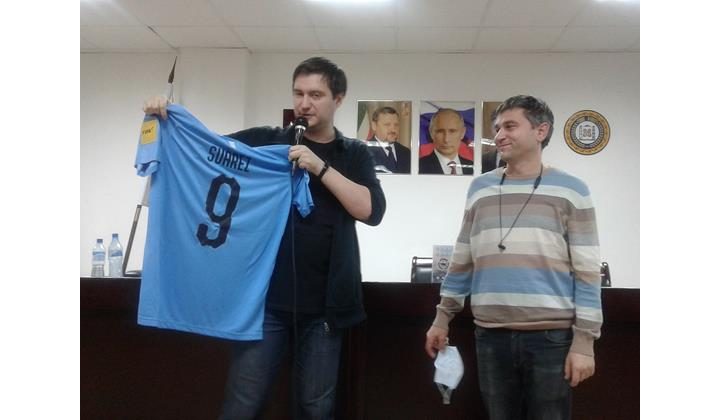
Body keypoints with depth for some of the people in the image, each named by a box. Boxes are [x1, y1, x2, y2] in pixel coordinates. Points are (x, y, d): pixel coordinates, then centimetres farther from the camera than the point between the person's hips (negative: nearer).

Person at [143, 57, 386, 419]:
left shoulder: (354, 155, 7)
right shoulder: (264, 142, 5)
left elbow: (372, 211, -6)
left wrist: (320, 168, -14)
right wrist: (166, 118, -11)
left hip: (323, 305, 1)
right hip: (266, 298, 0)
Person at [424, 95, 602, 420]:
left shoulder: (571, 190, 0)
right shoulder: (480, 188, 10)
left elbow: (587, 272, -3)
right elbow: (462, 261, 15)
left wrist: (584, 341, -8)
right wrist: (442, 318, 13)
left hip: (551, 337, -3)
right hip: (490, 336, 3)